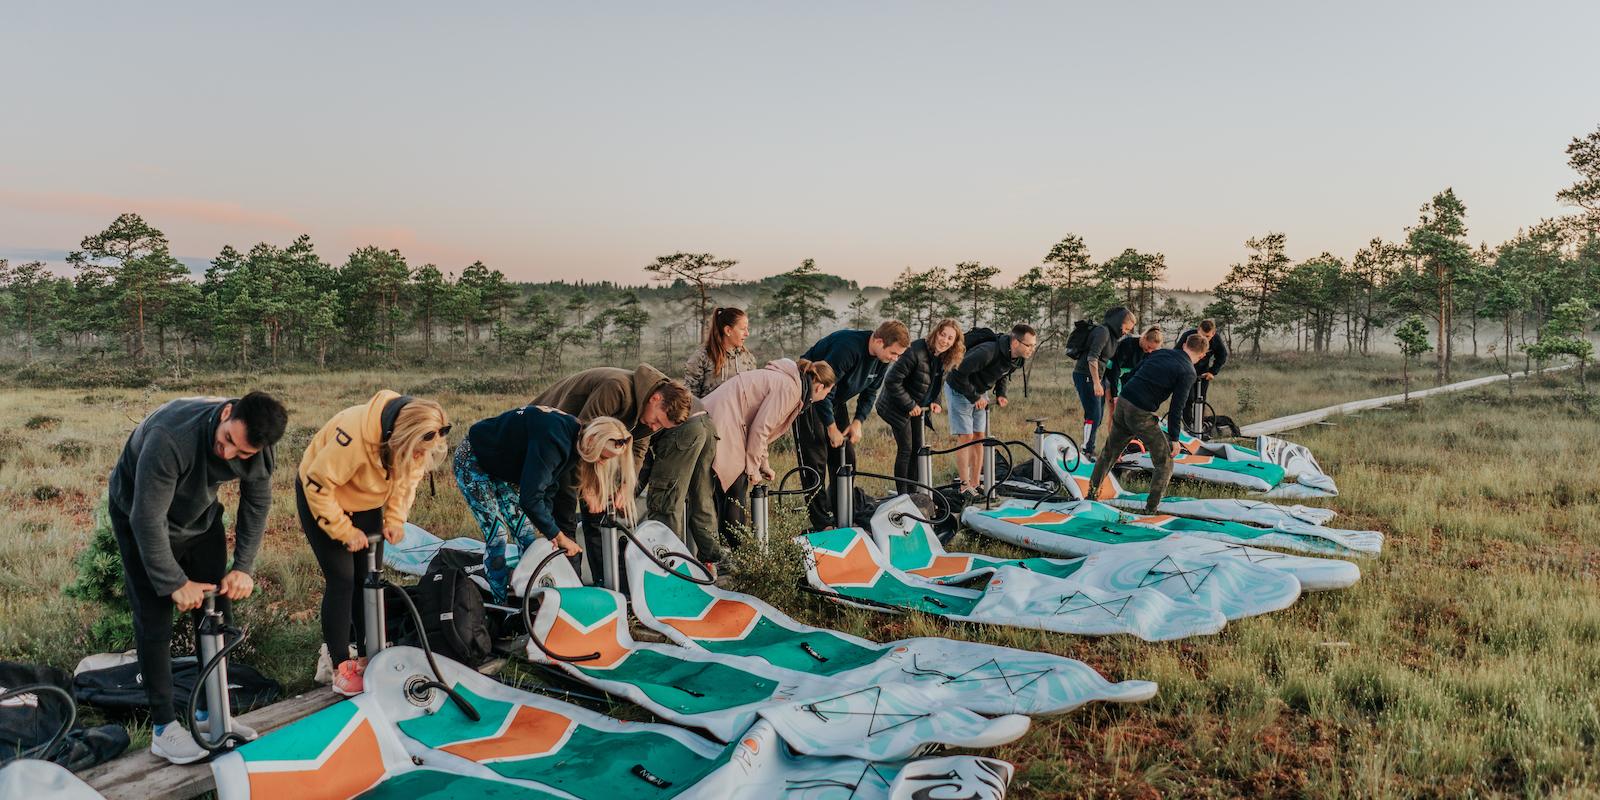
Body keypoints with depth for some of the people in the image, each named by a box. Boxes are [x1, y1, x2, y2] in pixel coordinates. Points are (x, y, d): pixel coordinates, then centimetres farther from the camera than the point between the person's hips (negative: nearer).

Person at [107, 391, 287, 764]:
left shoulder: (257, 447, -24)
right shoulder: (171, 438, -41)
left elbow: (256, 505, -7)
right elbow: (148, 519, -33)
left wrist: (243, 567, -14)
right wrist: (174, 583, -26)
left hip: (200, 516, 5)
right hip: (140, 517, -5)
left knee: (218, 613, 4)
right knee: (155, 622, -6)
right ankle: (163, 729, 4)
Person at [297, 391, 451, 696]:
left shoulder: (415, 442, -21)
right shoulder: (356, 434, -40)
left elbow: (408, 477, -2)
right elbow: (319, 485, -30)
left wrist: (395, 519, -13)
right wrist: (344, 531, -24)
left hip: (366, 504, 6)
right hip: (321, 498, -6)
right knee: (341, 580, -10)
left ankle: (368, 658, 17)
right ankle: (341, 667, 0)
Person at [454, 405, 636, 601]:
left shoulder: (573, 439, -11)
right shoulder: (554, 440, -38)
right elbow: (531, 498, -38)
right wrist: (558, 535, -29)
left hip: (502, 468, 8)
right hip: (473, 461, -8)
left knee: (526, 533, 4)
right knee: (497, 535, -13)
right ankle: (501, 603, -4)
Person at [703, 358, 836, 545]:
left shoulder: (783, 379, 19)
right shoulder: (790, 388, -11)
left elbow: (761, 426, 25)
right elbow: (760, 428, -15)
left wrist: (763, 465, 25)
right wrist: (753, 469, -6)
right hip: (722, 424, -10)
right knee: (735, 491, -5)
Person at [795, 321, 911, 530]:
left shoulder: (883, 359, -7)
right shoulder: (847, 347, -33)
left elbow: (870, 392, 6)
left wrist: (858, 422, -7)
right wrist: (831, 427, -23)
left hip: (835, 401, 8)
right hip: (809, 398, -8)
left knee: (846, 457, 6)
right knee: (815, 460, -10)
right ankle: (822, 524, -7)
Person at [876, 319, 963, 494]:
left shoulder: (943, 358, -1)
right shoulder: (916, 351, -26)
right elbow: (892, 380, -28)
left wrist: (934, 402, -4)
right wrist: (909, 405, -23)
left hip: (918, 409, 8)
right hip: (899, 407, -8)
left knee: (918, 449, 8)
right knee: (906, 449, -7)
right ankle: (902, 496, 1)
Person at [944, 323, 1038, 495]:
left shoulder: (1018, 359, -9)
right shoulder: (988, 352, -36)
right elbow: (959, 374, -32)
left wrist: (1001, 394, -5)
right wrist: (974, 397, -24)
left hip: (980, 393, 8)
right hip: (960, 389, -7)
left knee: (978, 437, 6)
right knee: (966, 437, -7)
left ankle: (976, 483, 12)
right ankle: (965, 486, -1)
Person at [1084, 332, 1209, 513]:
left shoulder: (1160, 353, 14)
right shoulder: (1188, 372, -5)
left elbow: (1132, 374, 17)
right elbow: (1176, 408, -9)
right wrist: (1174, 439, -3)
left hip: (1123, 403, 7)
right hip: (1141, 414, -7)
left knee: (1110, 452, 24)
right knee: (1164, 463, 7)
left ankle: (1092, 493, 31)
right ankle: (1151, 508, 2)